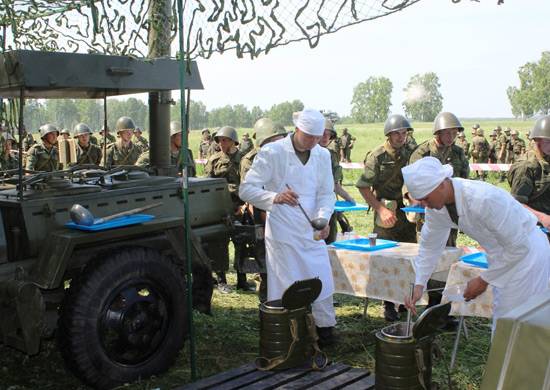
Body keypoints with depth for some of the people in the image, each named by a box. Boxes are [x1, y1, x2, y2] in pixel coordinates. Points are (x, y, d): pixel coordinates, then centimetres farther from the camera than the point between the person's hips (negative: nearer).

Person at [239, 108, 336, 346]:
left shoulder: (322, 155, 6)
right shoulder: (272, 153, -10)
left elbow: (327, 193, 8)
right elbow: (246, 189, -13)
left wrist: (323, 218, -12)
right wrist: (275, 197, -31)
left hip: (313, 233, 5)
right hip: (282, 234, -5)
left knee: (323, 286, 11)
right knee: (285, 290, -1)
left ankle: (326, 332, 29)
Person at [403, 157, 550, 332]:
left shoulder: (484, 200, -35)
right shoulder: (436, 206, -11)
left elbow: (519, 246, -26)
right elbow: (430, 246, 4)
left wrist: (484, 280, -18)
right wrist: (418, 284, -4)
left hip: (526, 253, -7)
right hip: (502, 257, 8)